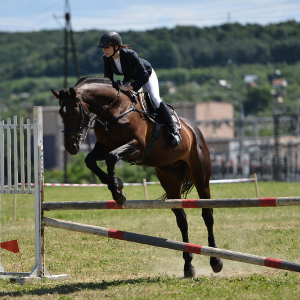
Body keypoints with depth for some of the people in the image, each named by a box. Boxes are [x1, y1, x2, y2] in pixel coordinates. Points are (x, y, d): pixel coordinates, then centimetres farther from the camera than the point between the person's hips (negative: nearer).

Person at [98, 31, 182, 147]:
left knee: (155, 99, -22)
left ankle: (173, 131, -10)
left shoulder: (130, 54, -39)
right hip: (130, 77, 6)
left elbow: (144, 76, -38)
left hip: (147, 74, -6)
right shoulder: (107, 59, -22)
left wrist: (129, 87, -45)